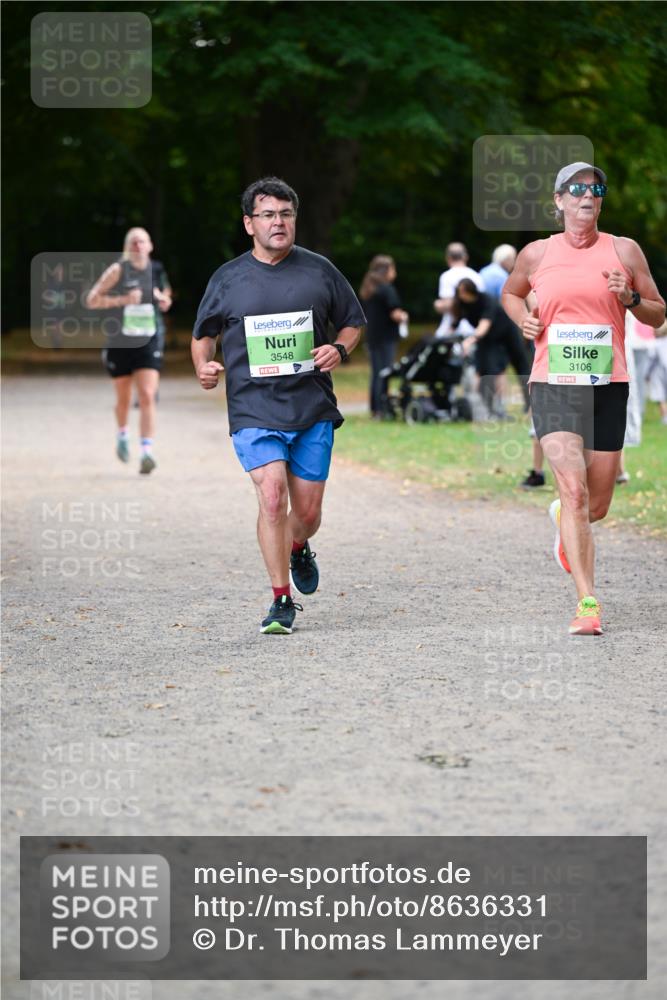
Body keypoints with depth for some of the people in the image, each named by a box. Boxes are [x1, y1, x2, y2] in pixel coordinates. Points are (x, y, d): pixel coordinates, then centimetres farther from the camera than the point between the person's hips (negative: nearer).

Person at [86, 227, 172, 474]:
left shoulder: (156, 270, 4)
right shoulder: (118, 270, -8)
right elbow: (91, 300, -13)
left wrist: (165, 301, 0)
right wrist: (122, 300, -24)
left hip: (149, 343, 1)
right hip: (120, 343, -1)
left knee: (147, 396, -14)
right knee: (124, 398, 14)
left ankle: (147, 452, -19)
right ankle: (122, 435, 44)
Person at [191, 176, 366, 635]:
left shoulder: (319, 270, 5)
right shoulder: (228, 279, 4)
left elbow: (354, 321, 16)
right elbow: (204, 332, 17)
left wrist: (339, 349, -4)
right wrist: (204, 365, -3)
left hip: (313, 410, 1)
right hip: (254, 412, -1)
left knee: (307, 512, 4)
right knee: (272, 496, -19)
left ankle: (298, 549, 42)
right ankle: (282, 601, -9)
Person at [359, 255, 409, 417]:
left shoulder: (366, 290, 11)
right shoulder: (387, 289, -13)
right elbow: (395, 314, -18)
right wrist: (403, 317, 2)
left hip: (371, 336, 8)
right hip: (386, 337, -7)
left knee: (375, 373, 13)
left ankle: (374, 409, 14)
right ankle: (381, 409, -8)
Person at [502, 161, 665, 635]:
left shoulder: (624, 251, 5)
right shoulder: (537, 254, 6)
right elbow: (511, 293, 26)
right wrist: (524, 318, 4)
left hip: (608, 387, 2)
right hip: (553, 385, -2)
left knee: (597, 505, 8)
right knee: (574, 490, -18)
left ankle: (562, 517, 47)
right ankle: (588, 604, -18)